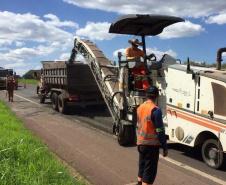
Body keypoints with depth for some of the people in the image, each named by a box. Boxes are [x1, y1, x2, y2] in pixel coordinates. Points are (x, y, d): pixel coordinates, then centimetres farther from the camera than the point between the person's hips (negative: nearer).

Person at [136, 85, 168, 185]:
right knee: (149, 172, 2)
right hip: (151, 145, -7)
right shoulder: (155, 110, -17)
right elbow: (160, 131, -16)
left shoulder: (140, 108, 6)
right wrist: (165, 147, -8)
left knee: (142, 169, 21)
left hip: (140, 144, 7)